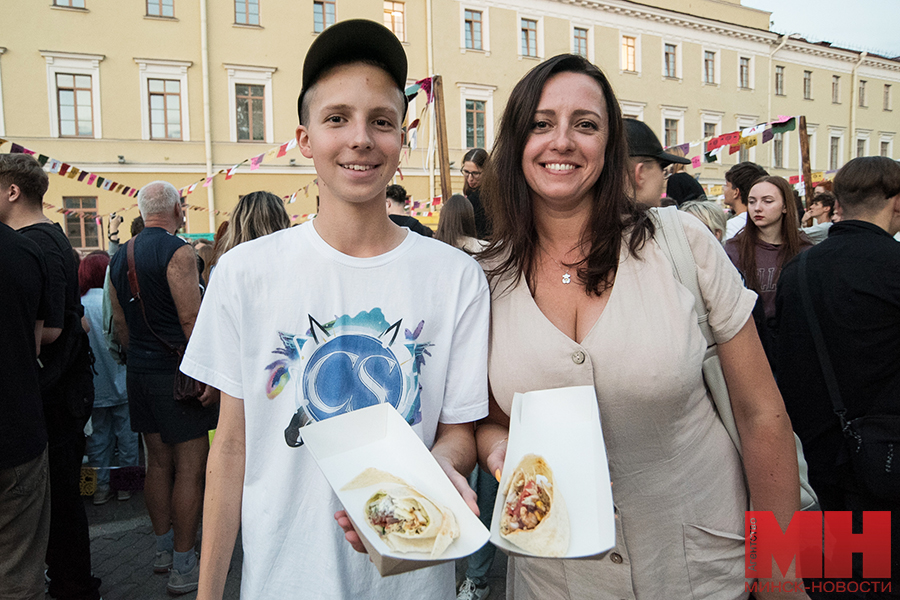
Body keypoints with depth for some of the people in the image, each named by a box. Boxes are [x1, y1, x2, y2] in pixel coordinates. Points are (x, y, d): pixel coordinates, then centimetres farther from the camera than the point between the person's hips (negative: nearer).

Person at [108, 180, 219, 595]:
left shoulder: (120, 257, 10)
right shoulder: (178, 251, -15)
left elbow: (120, 323, 16)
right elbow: (190, 319, -20)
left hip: (140, 373, 8)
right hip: (178, 372, -8)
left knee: (158, 462, 18)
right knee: (190, 467, 1)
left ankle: (163, 549, 31)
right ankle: (183, 567, 8)